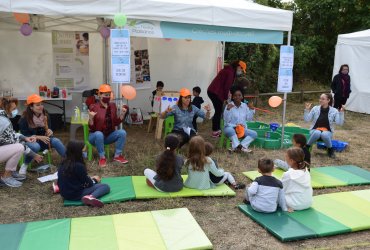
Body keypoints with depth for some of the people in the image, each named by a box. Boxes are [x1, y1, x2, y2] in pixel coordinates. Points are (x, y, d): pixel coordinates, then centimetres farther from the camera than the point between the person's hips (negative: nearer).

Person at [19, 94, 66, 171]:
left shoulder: (45, 115, 0)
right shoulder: (24, 119, -13)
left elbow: (49, 128, 9)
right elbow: (24, 136, -13)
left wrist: (49, 131, -17)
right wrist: (38, 137, -26)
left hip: (43, 139, 4)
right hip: (30, 140, -3)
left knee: (56, 141, -28)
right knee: (35, 146, -39)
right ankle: (24, 165, -14)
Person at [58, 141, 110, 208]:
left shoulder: (63, 163, 4)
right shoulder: (79, 166, -20)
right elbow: (88, 183, -10)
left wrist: (90, 178, 14)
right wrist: (95, 180, 10)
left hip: (65, 193, 8)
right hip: (76, 194, -8)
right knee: (106, 187, -7)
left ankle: (88, 197, -2)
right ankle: (90, 197, -31)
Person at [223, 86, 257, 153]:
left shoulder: (245, 106, 4)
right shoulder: (229, 106, -8)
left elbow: (249, 119, 2)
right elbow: (226, 120, -16)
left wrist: (252, 109, -8)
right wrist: (228, 110, -27)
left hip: (242, 129, 5)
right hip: (230, 128, -5)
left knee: (254, 134, -18)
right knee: (230, 130, -39)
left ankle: (235, 147, -27)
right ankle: (240, 146, -32)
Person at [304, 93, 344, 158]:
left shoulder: (334, 111, -2)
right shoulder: (315, 108, 1)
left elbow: (340, 123, -11)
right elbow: (307, 119, -3)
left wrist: (342, 112, -21)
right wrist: (307, 110, -14)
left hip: (327, 132, 0)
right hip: (315, 130, 0)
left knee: (324, 134, -37)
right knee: (317, 133, -37)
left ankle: (330, 150, -8)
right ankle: (307, 147, -12)